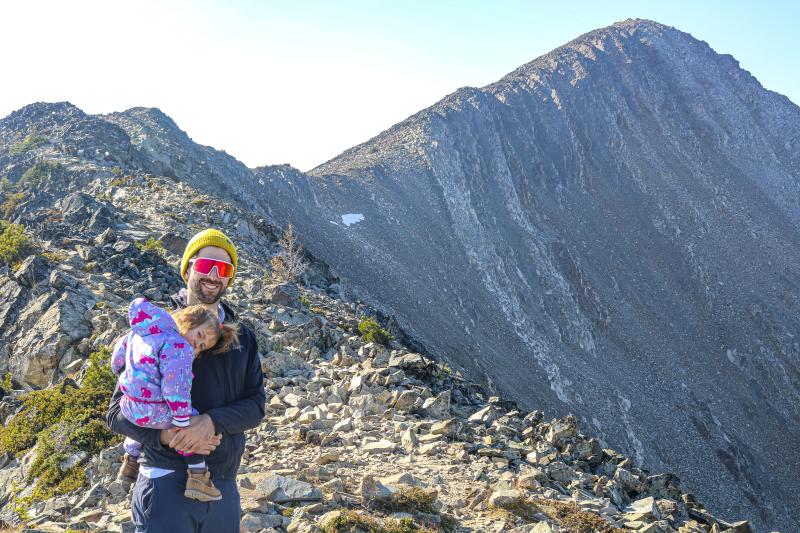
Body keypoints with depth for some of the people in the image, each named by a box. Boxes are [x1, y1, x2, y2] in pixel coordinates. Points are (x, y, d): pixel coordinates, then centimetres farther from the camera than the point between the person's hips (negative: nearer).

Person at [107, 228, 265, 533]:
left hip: (224, 487, 4)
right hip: (167, 484, -4)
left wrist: (212, 421, -20)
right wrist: (164, 434, -21)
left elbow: (256, 405, 0)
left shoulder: (242, 338, 9)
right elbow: (117, 413, -3)